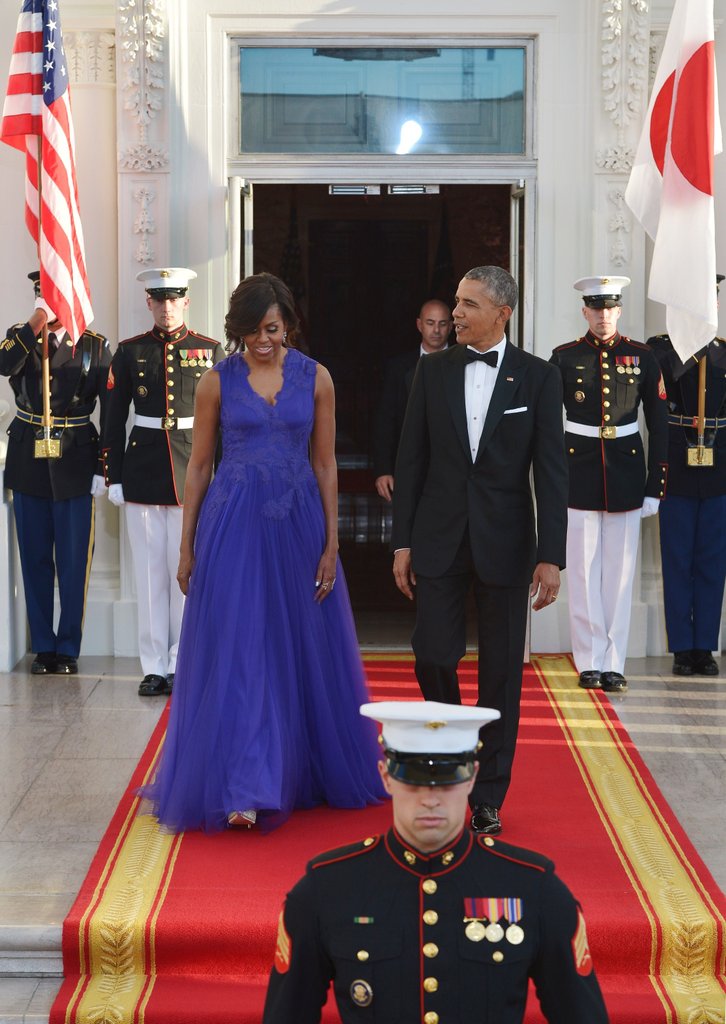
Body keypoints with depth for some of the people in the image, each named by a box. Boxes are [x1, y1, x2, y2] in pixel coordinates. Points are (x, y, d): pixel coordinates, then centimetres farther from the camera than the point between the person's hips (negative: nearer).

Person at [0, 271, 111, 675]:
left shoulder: (96, 346, 1)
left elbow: (111, 410, -2)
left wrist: (104, 467, -7)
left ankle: (69, 648, 12)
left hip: (76, 464, -2)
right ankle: (43, 647, 17)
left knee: (75, 562, 0)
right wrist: (37, 322, -22)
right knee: (35, 559, 7)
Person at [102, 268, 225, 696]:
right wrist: (114, 477, 2)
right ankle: (155, 667, 11)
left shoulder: (211, 351, 4)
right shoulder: (130, 352, 6)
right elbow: (115, 419, 7)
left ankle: (183, 665, 10)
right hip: (143, 470, 1)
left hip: (194, 471, -1)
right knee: (150, 570, 4)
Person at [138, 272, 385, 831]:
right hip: (234, 523, -1)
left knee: (305, 651, 9)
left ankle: (303, 772, 27)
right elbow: (198, 465, 4)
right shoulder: (218, 381, 0)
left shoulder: (315, 378, 2)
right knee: (237, 653, -5)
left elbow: (325, 463, 4)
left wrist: (331, 543, 0)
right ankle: (244, 790, -2)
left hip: (298, 523, 2)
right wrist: (187, 547, 3)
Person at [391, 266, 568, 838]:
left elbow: (552, 471, -4)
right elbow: (411, 459, 6)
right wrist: (402, 541, 1)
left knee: (501, 670, 4)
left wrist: (551, 556, -11)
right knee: (433, 657, 0)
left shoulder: (538, 378, -2)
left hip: (505, 543, -1)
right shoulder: (433, 371, 4)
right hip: (439, 539, 2)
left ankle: (488, 796, 16)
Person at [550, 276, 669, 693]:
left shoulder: (643, 357, 3)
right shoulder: (564, 358, 1)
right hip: (579, 477, 0)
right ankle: (590, 663, 11)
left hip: (626, 477, 1)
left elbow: (660, 425, 5)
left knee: (620, 573, 4)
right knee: (584, 573, 3)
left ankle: (614, 665, 10)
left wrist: (655, 487, 0)